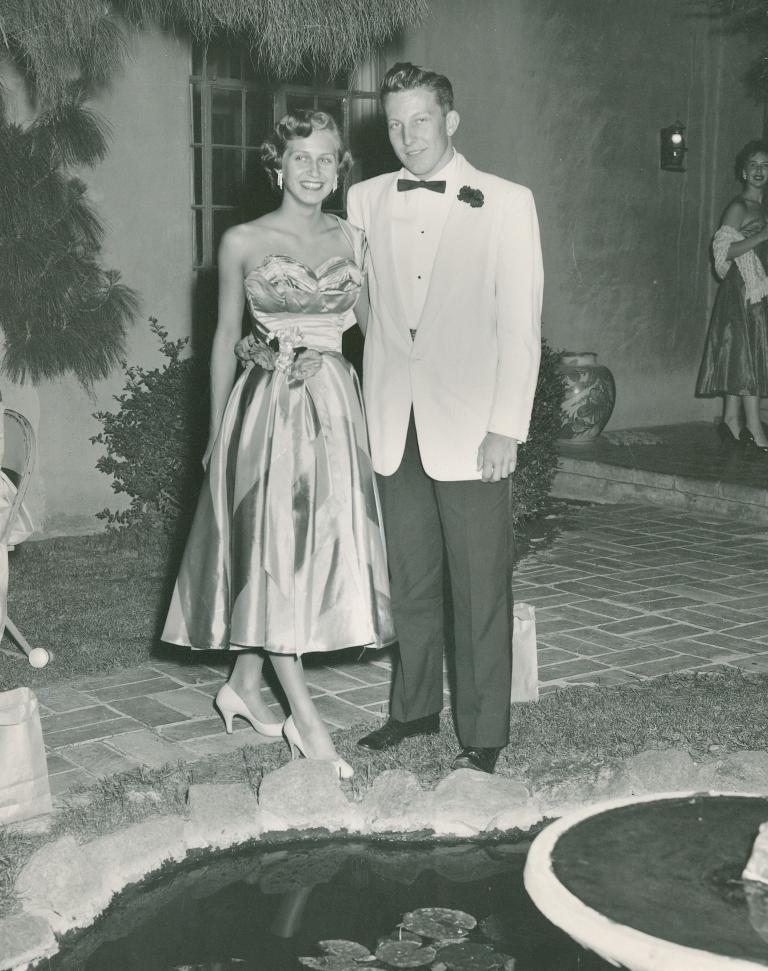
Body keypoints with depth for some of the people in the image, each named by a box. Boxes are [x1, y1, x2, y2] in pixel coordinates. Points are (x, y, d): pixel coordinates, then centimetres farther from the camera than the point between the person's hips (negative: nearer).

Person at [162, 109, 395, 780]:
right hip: (266, 406, -3)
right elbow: (226, 338, 5)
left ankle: (244, 685, 26)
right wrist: (216, 429, 5)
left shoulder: (354, 240, 6)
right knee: (270, 550, -4)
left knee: (321, 546, 8)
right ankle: (305, 718, 4)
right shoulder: (243, 242, 0)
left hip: (334, 405, 4)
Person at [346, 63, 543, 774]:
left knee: (480, 588, 2)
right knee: (409, 581, 13)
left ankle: (482, 734, 13)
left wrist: (507, 427, -10)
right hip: (394, 426, 4)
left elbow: (520, 324, -4)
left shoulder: (506, 203, -1)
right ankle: (413, 707, 29)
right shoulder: (367, 200, 8)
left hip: (470, 427, -3)